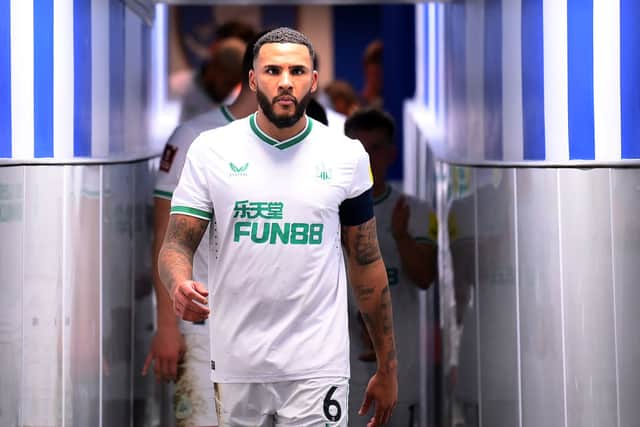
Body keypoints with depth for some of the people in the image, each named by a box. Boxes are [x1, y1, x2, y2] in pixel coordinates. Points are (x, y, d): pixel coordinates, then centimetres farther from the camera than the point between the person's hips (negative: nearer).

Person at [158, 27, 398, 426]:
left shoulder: (347, 156, 2)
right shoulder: (211, 150, 0)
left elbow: (367, 262, 8)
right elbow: (177, 243, -2)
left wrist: (388, 368, 9)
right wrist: (180, 287, -26)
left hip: (317, 368, 0)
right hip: (236, 366, 1)